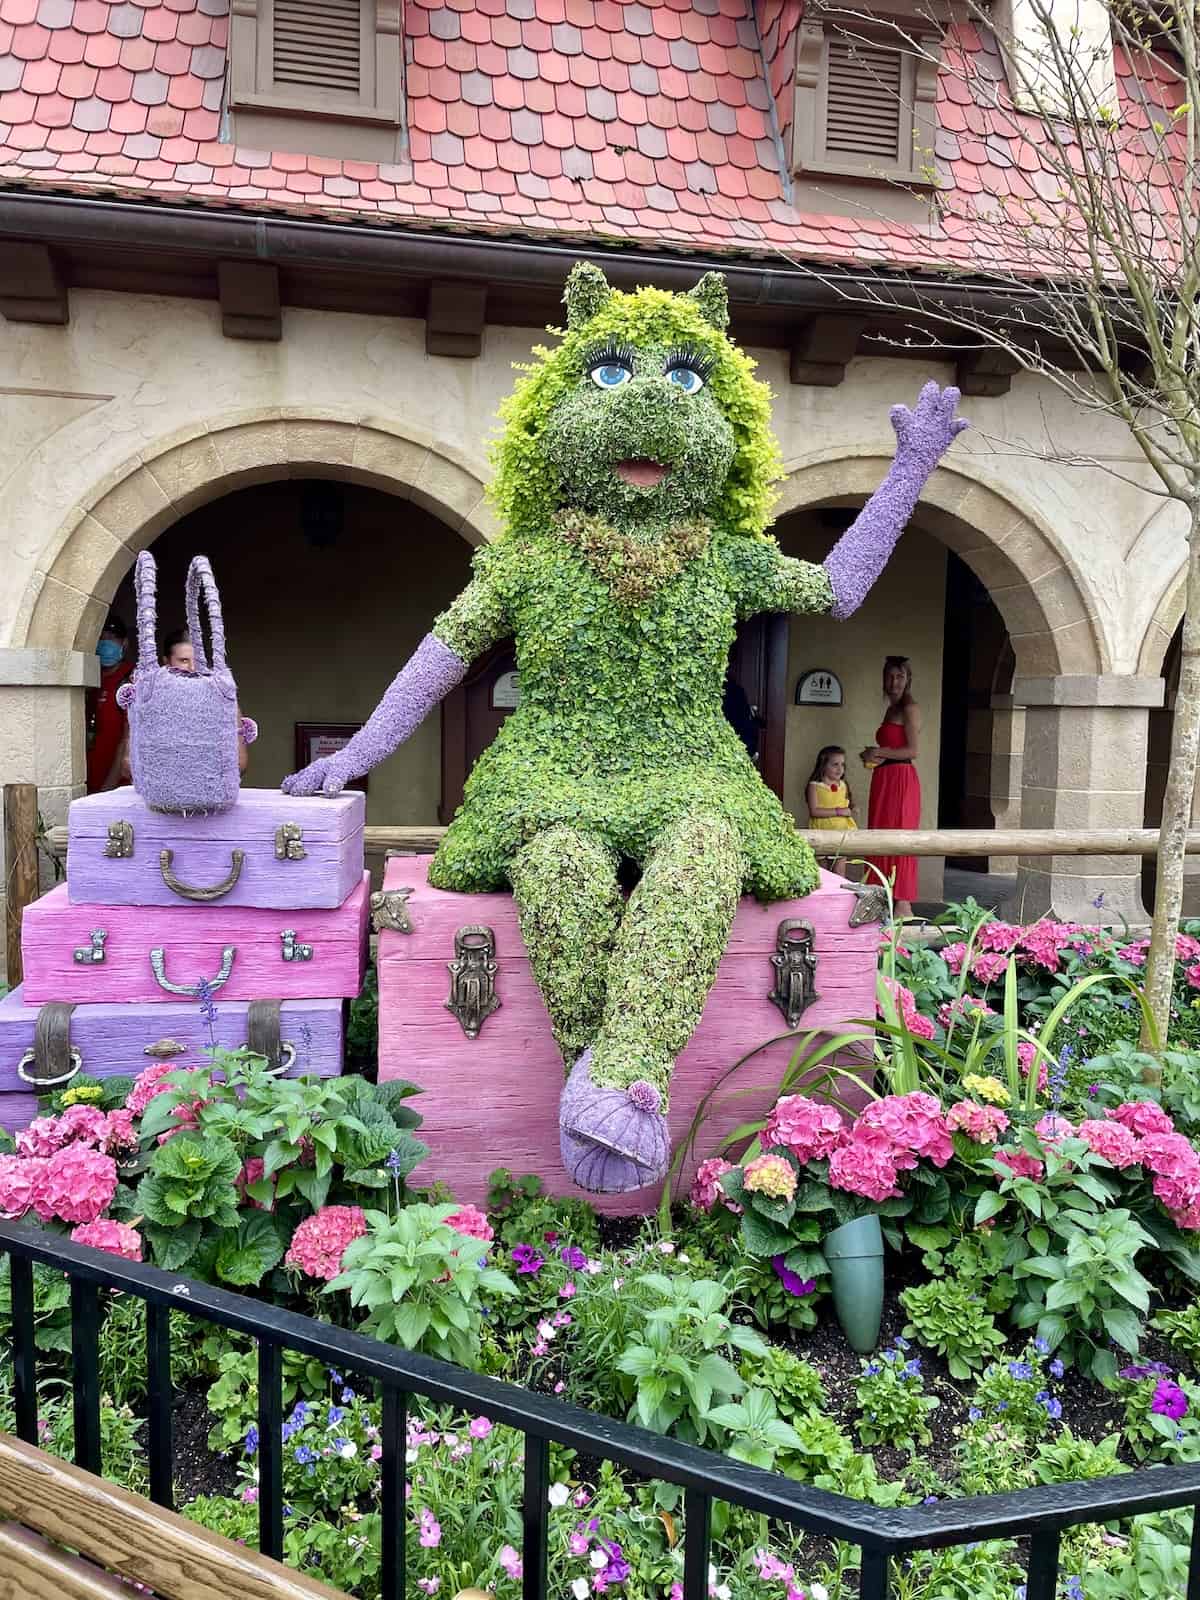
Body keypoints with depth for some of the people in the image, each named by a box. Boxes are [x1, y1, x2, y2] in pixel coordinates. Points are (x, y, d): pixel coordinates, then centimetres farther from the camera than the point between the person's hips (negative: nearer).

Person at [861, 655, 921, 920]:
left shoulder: (910, 708, -7)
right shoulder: (891, 709, 19)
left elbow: (912, 750, -14)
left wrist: (880, 752, -10)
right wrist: (873, 756, 2)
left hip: (901, 779, -9)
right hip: (884, 779, 9)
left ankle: (903, 904, -5)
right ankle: (886, 899, 16)